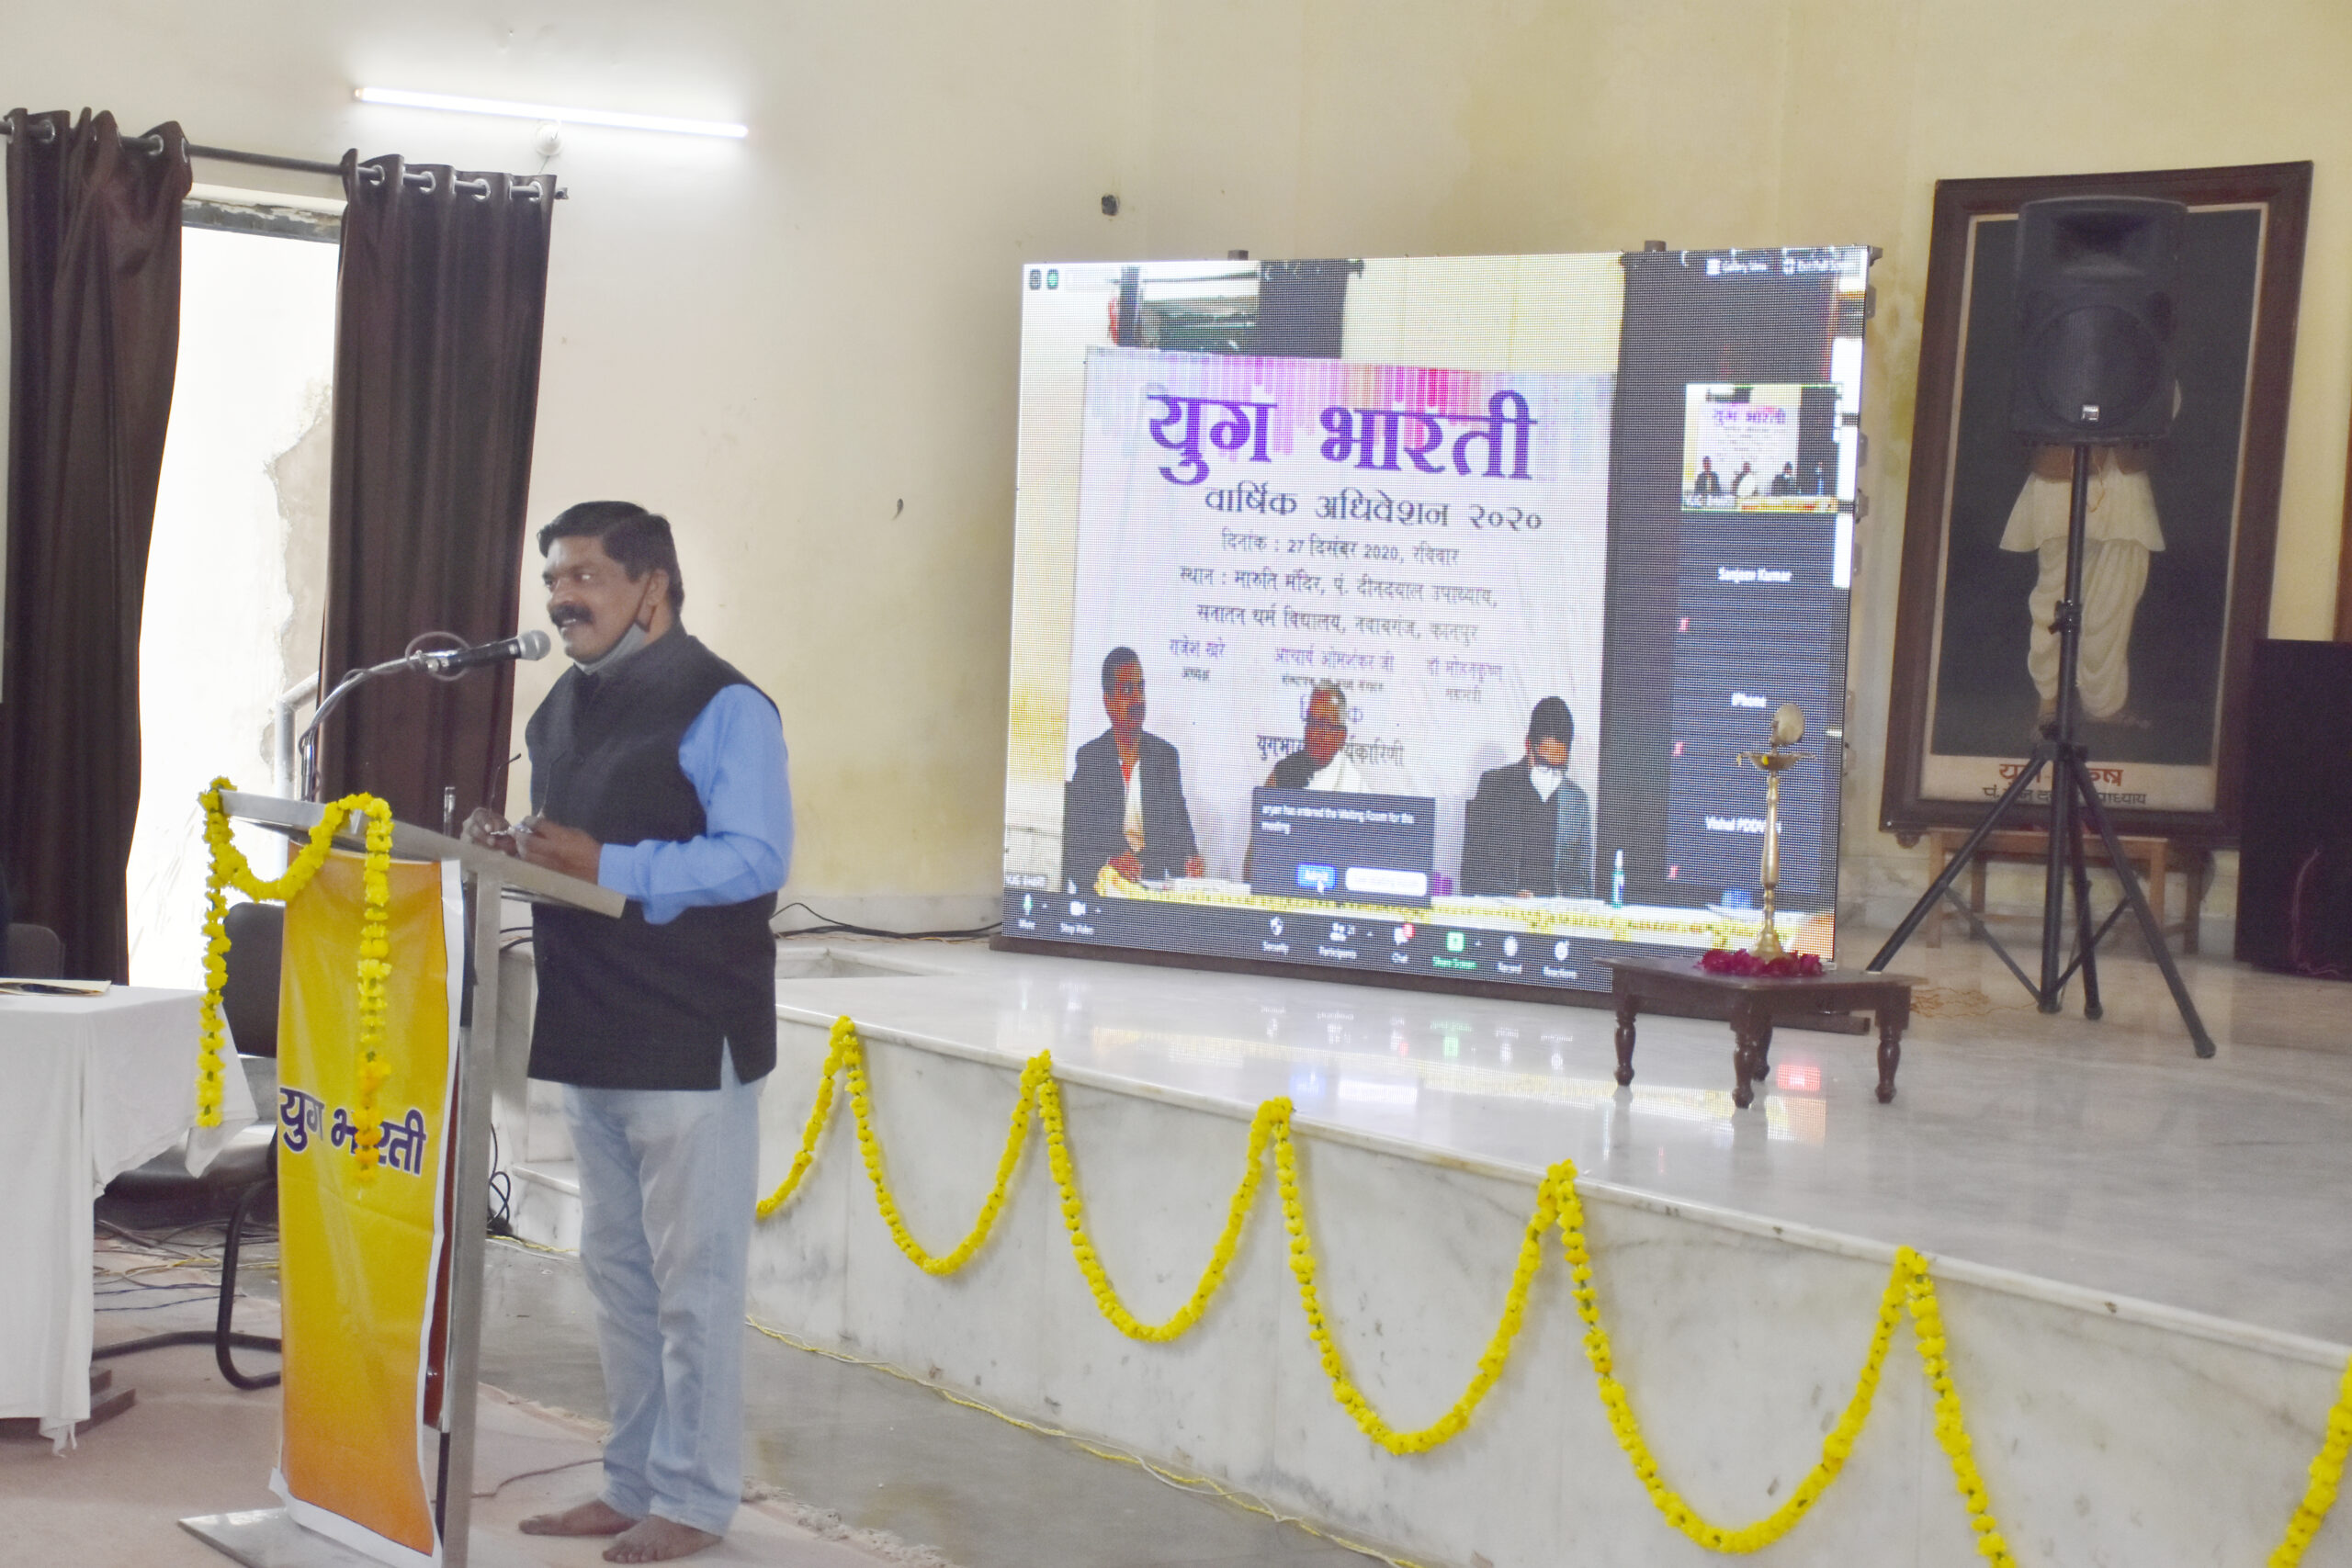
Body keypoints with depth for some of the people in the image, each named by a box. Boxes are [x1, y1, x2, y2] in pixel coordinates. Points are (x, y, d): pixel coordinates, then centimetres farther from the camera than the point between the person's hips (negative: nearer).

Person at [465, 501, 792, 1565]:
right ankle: (632, 1482, 26)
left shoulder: (720, 705, -11)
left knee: (692, 1276, 0)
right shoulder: (561, 710, 15)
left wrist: (603, 865, -25)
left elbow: (754, 858, -20)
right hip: (589, 1035, 8)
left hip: (690, 1038, -8)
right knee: (615, 1268, 15)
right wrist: (513, 849, 1)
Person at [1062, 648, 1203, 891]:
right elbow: (1072, 836, -3)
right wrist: (1110, 860, -20)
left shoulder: (1166, 756, 12)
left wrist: (1189, 860, -8)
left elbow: (1178, 826, 13)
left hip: (1152, 889, 3)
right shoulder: (1086, 758, 3)